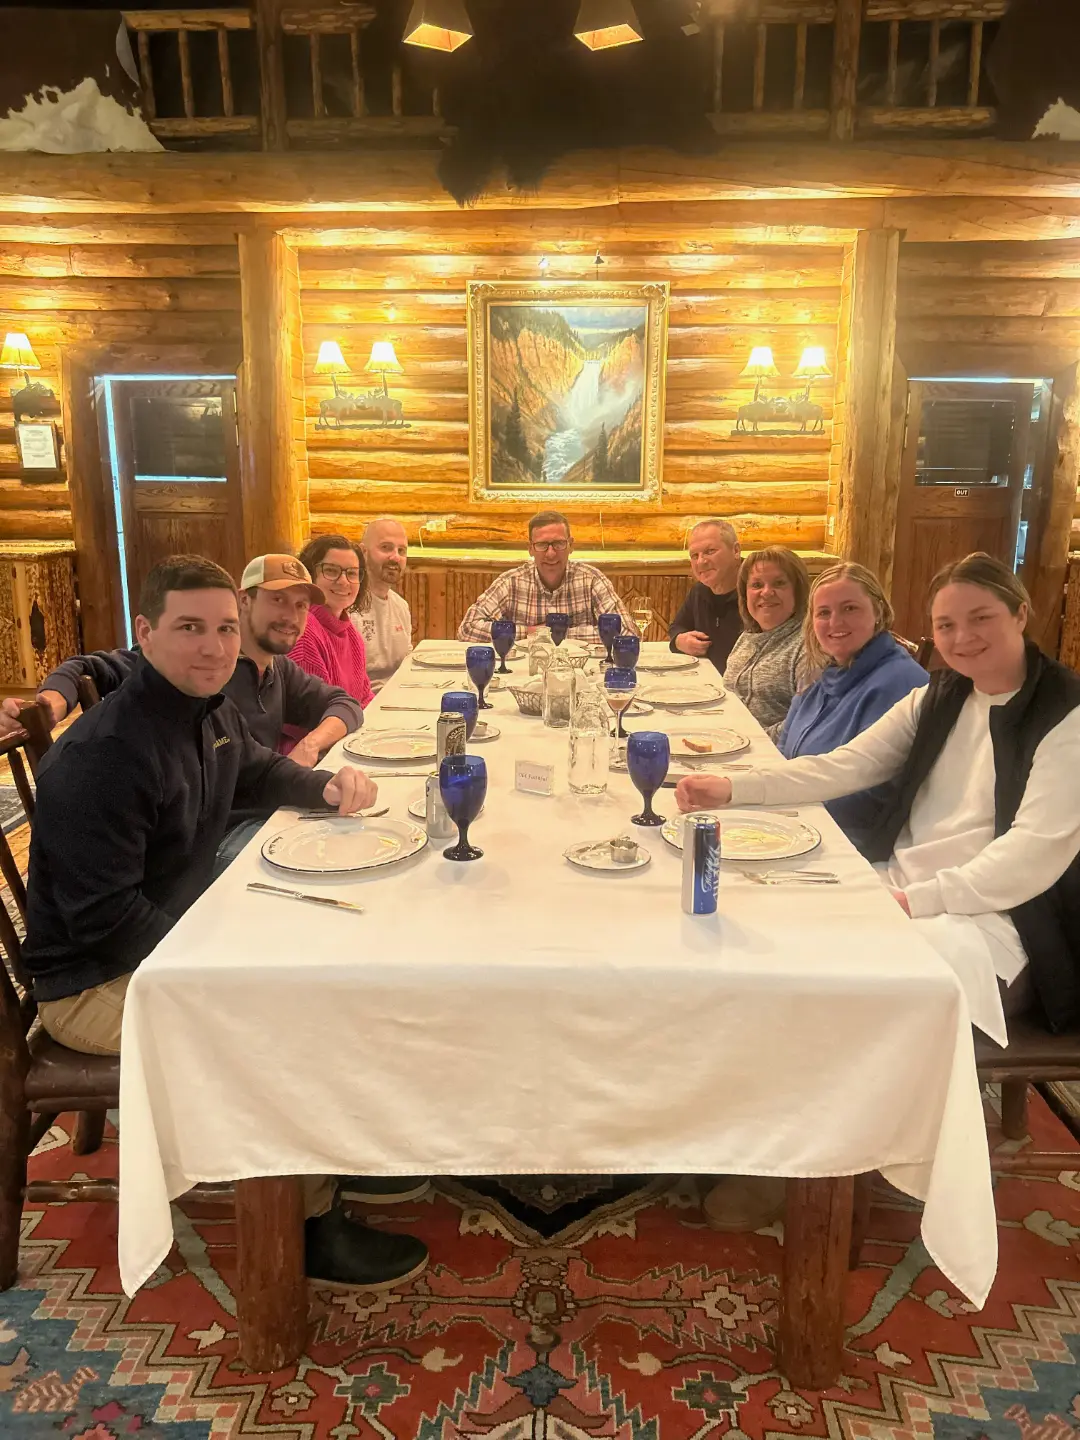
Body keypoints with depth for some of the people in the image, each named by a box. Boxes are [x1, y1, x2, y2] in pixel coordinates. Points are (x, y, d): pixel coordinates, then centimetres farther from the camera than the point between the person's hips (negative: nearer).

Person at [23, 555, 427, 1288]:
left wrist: (328, 786, -1)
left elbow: (258, 770, 19)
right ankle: (312, 1224, -2)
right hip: (96, 982, -9)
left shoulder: (210, 710, 0)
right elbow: (102, 920, -27)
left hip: (181, 937, 9)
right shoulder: (101, 756, -28)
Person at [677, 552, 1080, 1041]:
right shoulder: (940, 696, 11)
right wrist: (734, 789, -9)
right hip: (896, 884, 6)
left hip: (994, 912, -6)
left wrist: (917, 899, -26)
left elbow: (1037, 851, -18)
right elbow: (844, 765, 4)